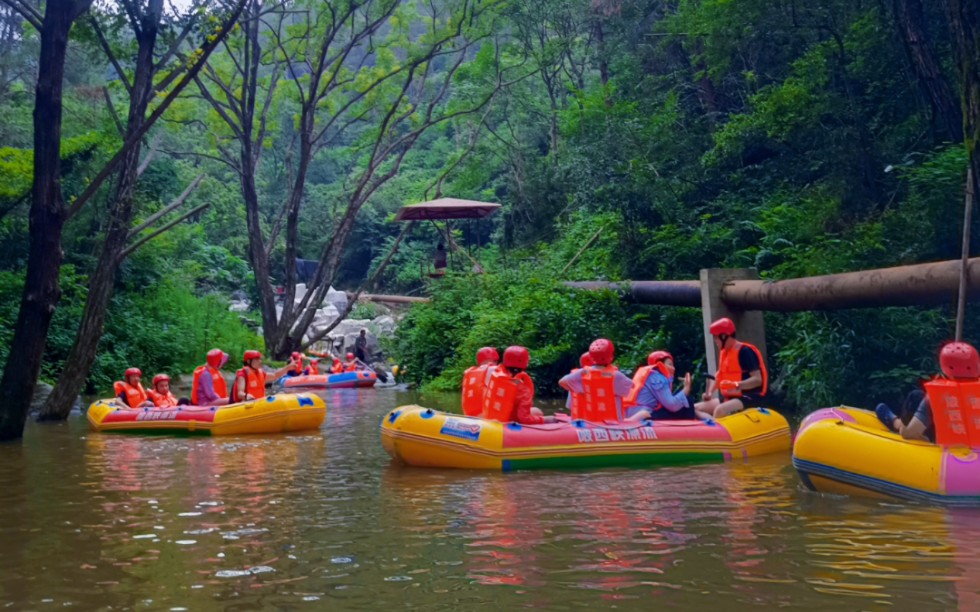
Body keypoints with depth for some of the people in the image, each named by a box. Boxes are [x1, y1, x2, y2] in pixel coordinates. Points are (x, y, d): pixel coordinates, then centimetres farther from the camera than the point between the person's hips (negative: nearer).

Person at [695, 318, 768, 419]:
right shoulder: (724, 352, 12)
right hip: (728, 398, 10)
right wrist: (709, 392, 3)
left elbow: (757, 379, -20)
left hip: (749, 397, -10)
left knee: (720, 410, -36)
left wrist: (737, 385, -35)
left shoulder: (745, 351, -15)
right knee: (696, 408, 0)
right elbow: (719, 375, 20)